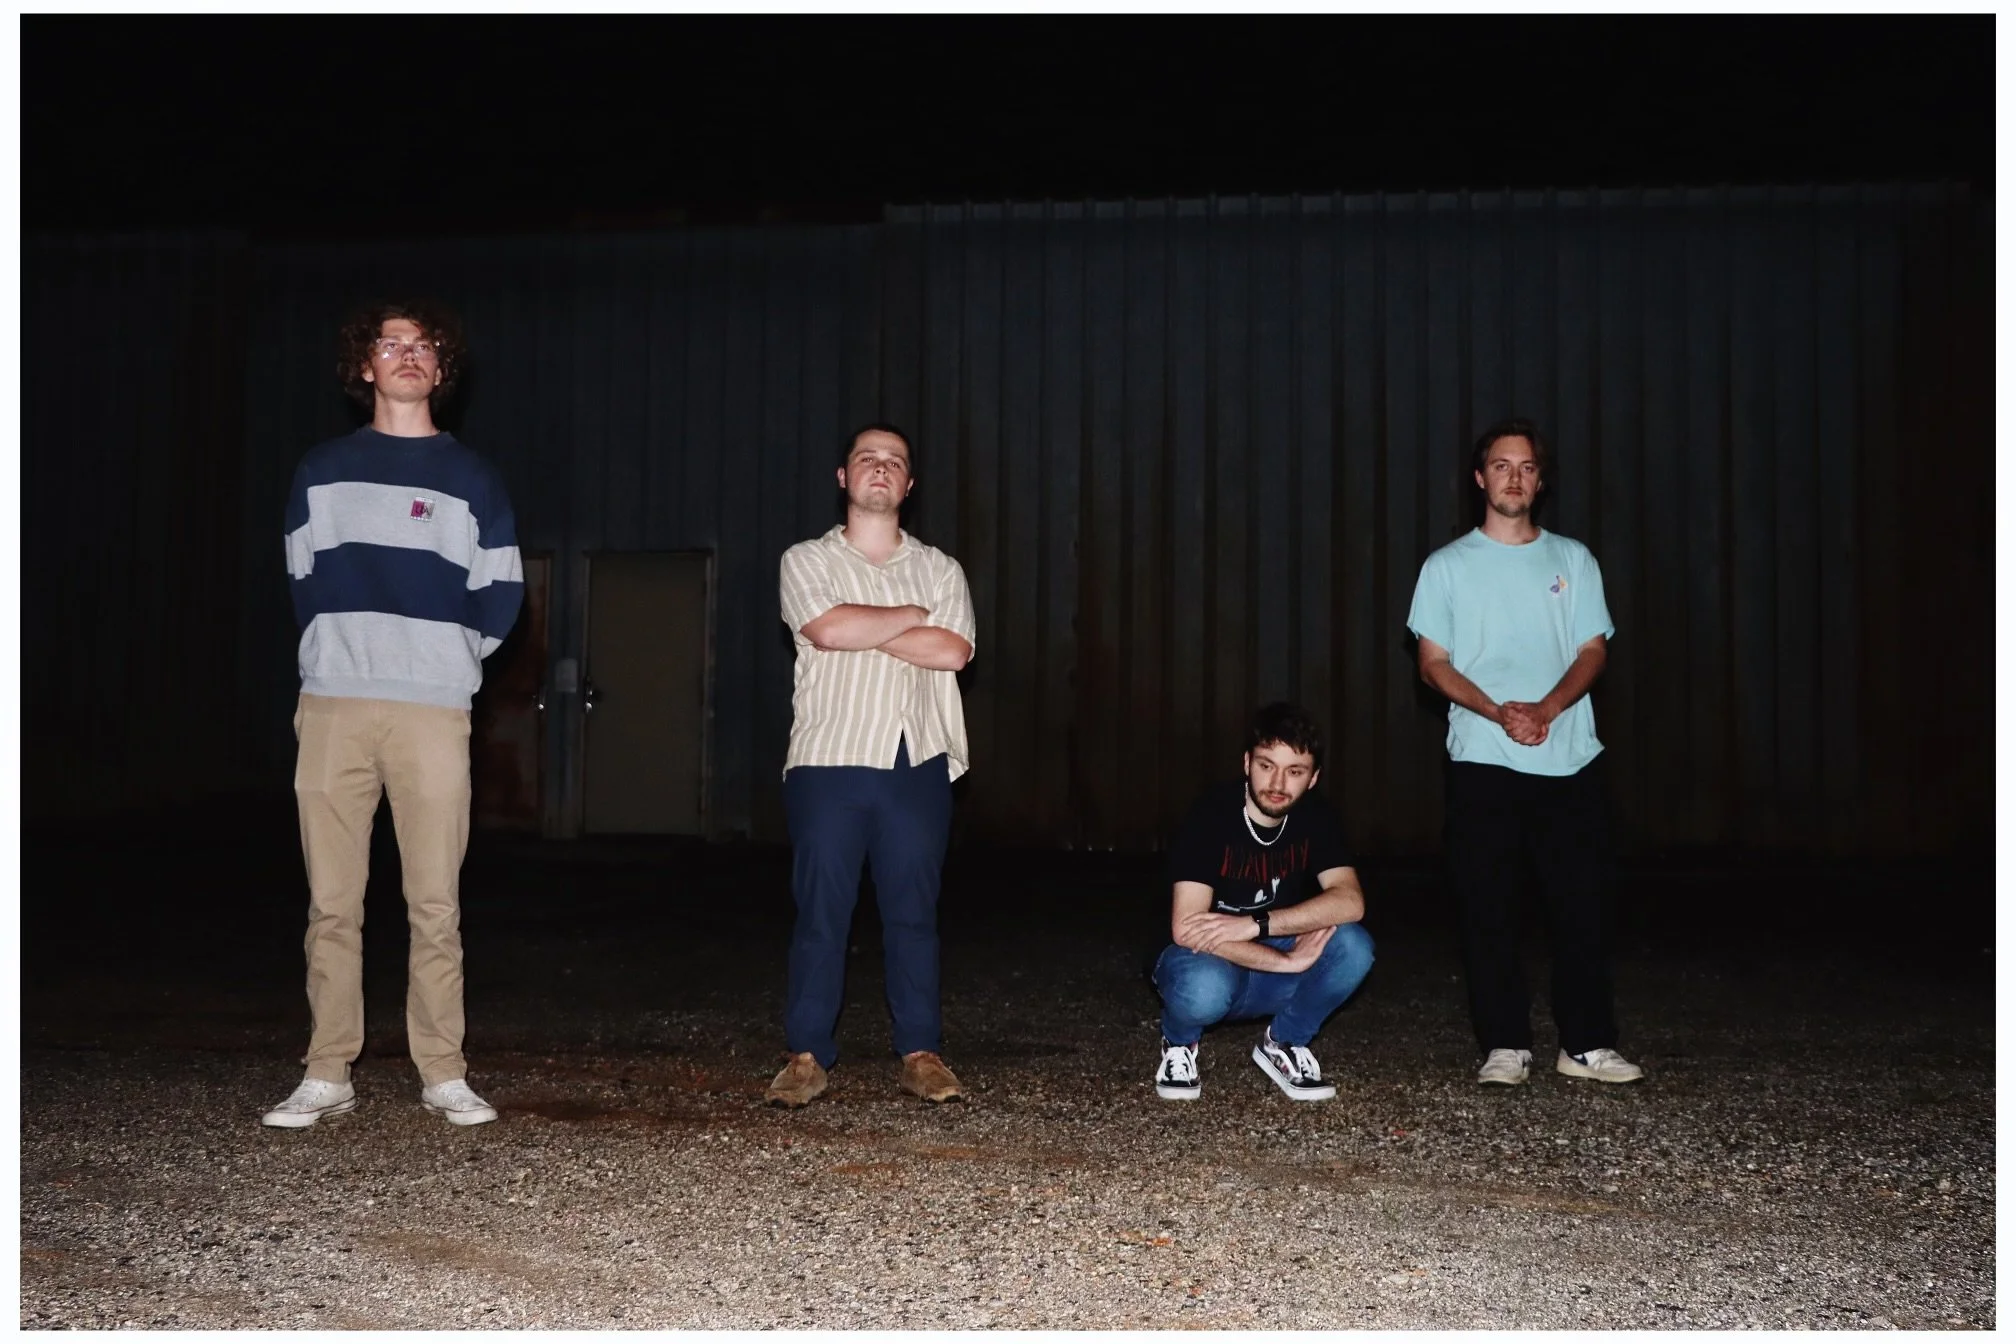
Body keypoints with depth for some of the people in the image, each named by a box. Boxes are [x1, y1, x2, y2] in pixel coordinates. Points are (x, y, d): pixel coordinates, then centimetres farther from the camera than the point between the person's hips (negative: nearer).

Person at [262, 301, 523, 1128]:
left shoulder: (470, 478, 10)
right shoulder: (321, 471, 14)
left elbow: (500, 596, 10)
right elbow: (304, 583, 17)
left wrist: (447, 655, 6)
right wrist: (340, 654, 10)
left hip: (433, 711, -1)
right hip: (332, 708, 1)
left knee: (436, 905, -2)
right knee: (332, 904, 2)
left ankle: (444, 1075, 5)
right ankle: (327, 1076, 8)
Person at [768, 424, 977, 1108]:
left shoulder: (939, 569, 14)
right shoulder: (807, 561, 9)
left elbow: (953, 650, -5)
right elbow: (828, 628, -12)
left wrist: (860, 629, -6)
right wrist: (913, 616, -2)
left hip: (918, 766, 2)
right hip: (827, 763, -1)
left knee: (914, 912, 5)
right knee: (820, 912, 0)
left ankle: (920, 1053, 12)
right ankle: (807, 1056, 8)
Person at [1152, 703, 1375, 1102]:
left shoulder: (1317, 820, -9)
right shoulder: (1210, 815, -22)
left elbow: (1349, 900, -25)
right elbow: (1187, 928, -30)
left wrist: (1257, 924, -37)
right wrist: (1287, 961, -30)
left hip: (1271, 975, 4)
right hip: (1210, 960, -4)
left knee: (1353, 946, -25)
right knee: (1204, 990, -39)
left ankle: (1284, 1042, 3)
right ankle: (1179, 1043, -1)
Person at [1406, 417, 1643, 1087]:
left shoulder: (1573, 559, 12)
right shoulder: (1448, 565, 6)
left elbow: (1593, 650, 6)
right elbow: (1434, 663, 1)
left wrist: (1548, 708, -12)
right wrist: (1498, 713, -15)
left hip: (1569, 761, 2)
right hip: (1483, 762, -1)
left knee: (1582, 905, 1)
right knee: (1489, 910, 0)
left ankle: (1586, 1044, 10)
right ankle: (1505, 1044, 8)